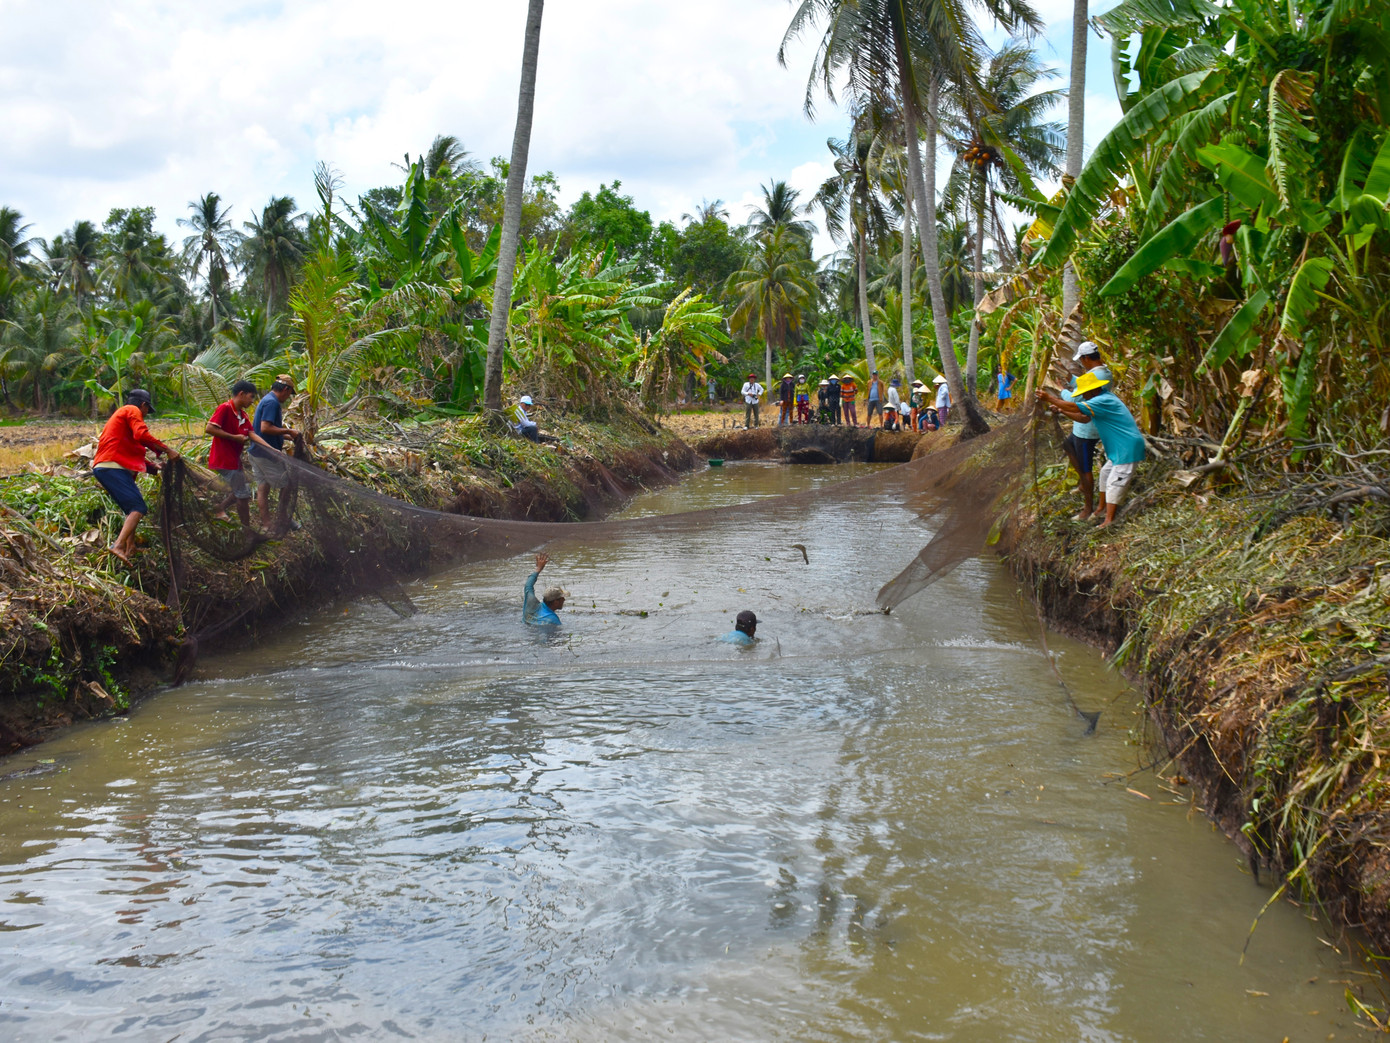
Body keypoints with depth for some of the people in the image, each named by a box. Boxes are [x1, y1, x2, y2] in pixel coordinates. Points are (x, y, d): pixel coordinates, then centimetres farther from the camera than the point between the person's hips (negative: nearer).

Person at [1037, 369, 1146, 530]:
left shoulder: (1104, 401, -23)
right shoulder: (1102, 399, 11)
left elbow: (1075, 408, -29)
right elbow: (1084, 418, 14)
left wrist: (1049, 398, -25)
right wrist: (1063, 411, 3)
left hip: (1128, 448, -11)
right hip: (1118, 448, 11)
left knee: (1115, 482, -9)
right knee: (1106, 473, 21)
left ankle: (1109, 520, -6)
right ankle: (1101, 507, 36)